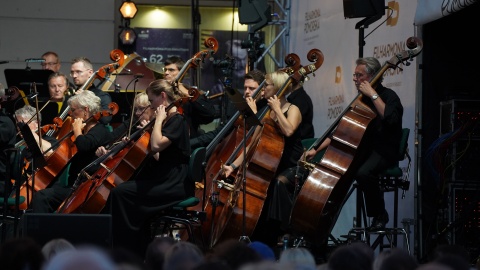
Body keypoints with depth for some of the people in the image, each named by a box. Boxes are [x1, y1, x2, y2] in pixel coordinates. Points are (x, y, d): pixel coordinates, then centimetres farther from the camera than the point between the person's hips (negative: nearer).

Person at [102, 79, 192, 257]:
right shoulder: (169, 120, 18)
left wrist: (159, 120, -14)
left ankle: (128, 249, -14)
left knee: (121, 193, -18)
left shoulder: (177, 120, -11)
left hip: (176, 184, -9)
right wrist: (151, 128, 13)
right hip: (166, 180, 10)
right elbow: (158, 157, 20)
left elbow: (156, 145, -26)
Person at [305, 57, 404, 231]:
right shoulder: (361, 100, 15)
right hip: (363, 150, 7)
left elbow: (391, 119, -29)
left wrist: (373, 95, -21)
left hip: (383, 152, -7)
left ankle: (380, 215, -16)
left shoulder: (388, 97, -6)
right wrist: (316, 149, 8)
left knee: (363, 172, -36)